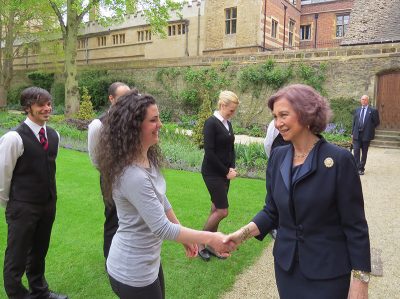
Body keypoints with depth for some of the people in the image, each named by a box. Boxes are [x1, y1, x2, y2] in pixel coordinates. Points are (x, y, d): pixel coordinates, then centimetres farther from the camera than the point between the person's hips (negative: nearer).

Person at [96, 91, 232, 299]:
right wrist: (210, 238, -21)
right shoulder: (132, 175, -31)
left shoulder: (148, 158, -2)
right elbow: (162, 228, -28)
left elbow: (160, 199, 9)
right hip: (133, 272, -8)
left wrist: (184, 235, 14)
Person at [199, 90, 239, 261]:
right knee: (222, 211, -6)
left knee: (216, 209, 12)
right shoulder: (211, 123, -14)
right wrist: (226, 172, -13)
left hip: (224, 173, 8)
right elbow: (209, 152, -18)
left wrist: (232, 168, 0)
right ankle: (200, 243, 11)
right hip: (212, 173, -8)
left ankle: (210, 245, 24)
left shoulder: (227, 123, 10)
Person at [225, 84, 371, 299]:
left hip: (327, 273, -4)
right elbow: (271, 212, 4)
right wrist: (243, 233, -10)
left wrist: (360, 280, -11)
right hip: (285, 266, 5)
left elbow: (355, 226, -12)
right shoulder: (277, 156, -1)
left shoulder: (339, 160, -16)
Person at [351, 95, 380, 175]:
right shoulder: (357, 110, 10)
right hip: (357, 135, 2)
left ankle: (361, 169, 16)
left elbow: (376, 122, 3)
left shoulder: (373, 111, -1)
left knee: (364, 153, 7)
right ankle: (356, 168, 0)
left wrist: (369, 129, 0)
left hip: (366, 135, -2)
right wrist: (352, 132, 7)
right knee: (356, 151, -6)